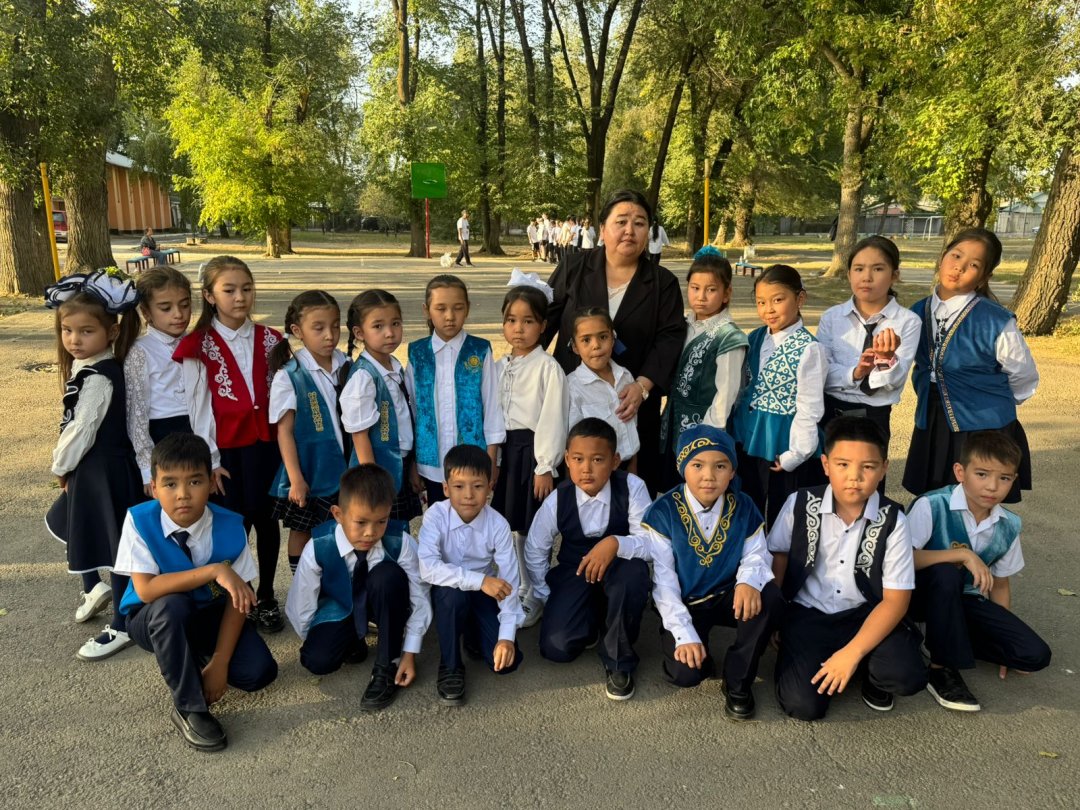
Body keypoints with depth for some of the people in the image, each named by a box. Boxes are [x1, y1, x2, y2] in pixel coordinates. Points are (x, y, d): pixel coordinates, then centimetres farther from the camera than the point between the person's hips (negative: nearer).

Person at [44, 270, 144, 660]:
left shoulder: (97, 378, -24)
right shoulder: (86, 366, 6)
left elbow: (81, 431, -21)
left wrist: (60, 467, -6)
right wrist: (65, 467, 8)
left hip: (104, 470, -10)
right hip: (91, 467, 10)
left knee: (113, 545, 3)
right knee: (80, 530, 26)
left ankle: (122, 627, 18)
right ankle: (95, 588, 49)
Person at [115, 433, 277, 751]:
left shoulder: (229, 526, -22)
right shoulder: (140, 521, -24)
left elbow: (238, 597, -17)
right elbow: (146, 590, -32)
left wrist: (219, 662, -21)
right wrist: (214, 571, -40)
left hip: (209, 612, 2)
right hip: (153, 619, -1)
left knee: (259, 672, -18)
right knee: (171, 606, -38)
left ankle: (197, 655, 15)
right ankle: (188, 708, -18)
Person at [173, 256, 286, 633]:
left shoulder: (270, 340, 4)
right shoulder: (199, 347, -5)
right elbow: (198, 407, -5)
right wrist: (210, 460, -6)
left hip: (266, 443, 2)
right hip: (227, 448, -2)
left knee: (266, 519, 9)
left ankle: (266, 596, 25)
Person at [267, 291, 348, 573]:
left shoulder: (346, 366, -2)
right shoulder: (288, 377, -13)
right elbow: (284, 431, -11)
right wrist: (296, 479, -13)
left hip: (342, 468, 4)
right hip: (308, 471, -3)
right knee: (301, 532, 13)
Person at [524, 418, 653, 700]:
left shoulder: (632, 487, -23)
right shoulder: (557, 500, -17)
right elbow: (535, 550, -1)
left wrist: (616, 544, -43)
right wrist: (543, 599, 3)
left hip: (618, 569, -1)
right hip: (574, 571, 1)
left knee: (634, 572, -38)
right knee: (556, 647, -16)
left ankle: (618, 661, -13)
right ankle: (594, 616, 21)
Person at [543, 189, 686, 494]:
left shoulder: (664, 283, 4)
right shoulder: (573, 268, 4)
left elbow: (670, 338, -4)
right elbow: (545, 319, 6)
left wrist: (643, 386, -17)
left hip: (632, 406, 0)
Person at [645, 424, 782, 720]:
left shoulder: (743, 508, -5)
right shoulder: (663, 512, -15)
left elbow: (756, 554, -3)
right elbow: (662, 580, -15)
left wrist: (749, 580, -29)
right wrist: (684, 635, -21)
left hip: (728, 597, 3)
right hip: (684, 605, -2)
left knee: (770, 599, -29)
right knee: (685, 673, -25)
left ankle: (738, 681, -7)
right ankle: (702, 658, 16)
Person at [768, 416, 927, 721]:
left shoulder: (892, 520, -11)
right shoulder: (800, 504, -10)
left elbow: (895, 599, -9)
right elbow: (777, 558, 4)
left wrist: (852, 653, -19)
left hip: (866, 615, 1)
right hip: (807, 614, 0)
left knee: (908, 677, -26)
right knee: (803, 705, -18)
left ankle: (868, 668, 10)